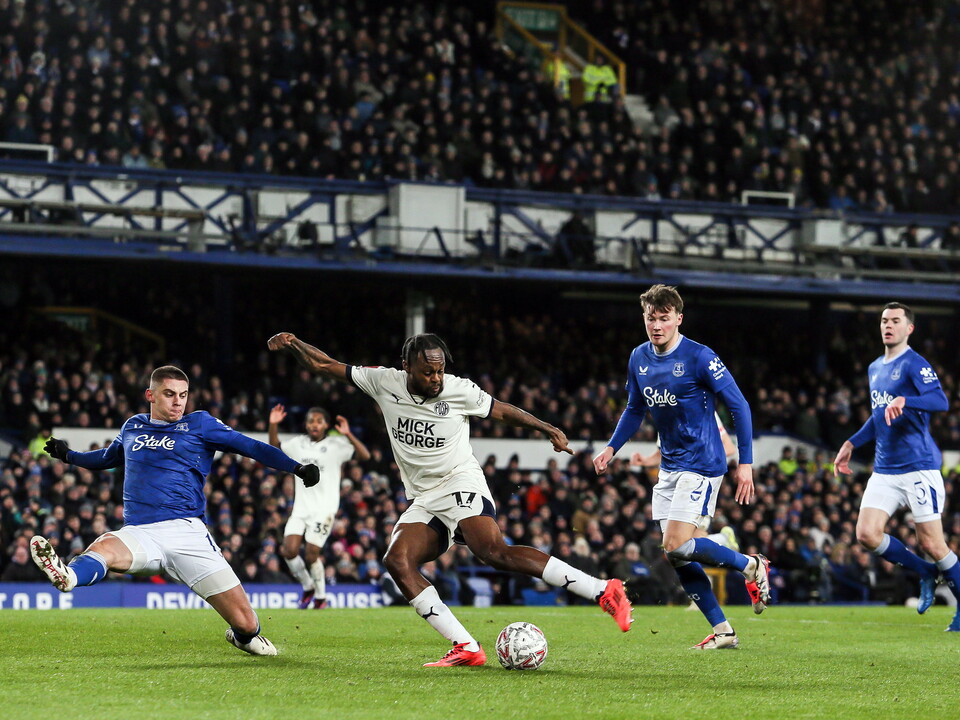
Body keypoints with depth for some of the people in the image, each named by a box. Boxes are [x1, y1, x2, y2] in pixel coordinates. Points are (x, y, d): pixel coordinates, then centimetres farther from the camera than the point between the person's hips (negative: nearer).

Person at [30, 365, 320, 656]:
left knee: (246, 624, -7)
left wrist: (297, 468, -6)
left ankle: (242, 636, 29)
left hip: (186, 531, -2)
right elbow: (108, 457, 42)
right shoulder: (133, 427, 20)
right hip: (138, 533, 2)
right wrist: (68, 455, 39)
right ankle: (68, 577, -68)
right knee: (103, 547, -36)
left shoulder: (199, 424, 10)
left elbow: (250, 446, 4)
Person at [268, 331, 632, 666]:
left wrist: (549, 429, 13)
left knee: (493, 551, -30)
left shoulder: (459, 391, -6)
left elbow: (501, 411, 11)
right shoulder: (384, 382, -1)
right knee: (397, 561, -19)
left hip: (462, 487, -5)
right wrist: (294, 344, -12)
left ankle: (605, 592, -33)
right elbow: (324, 366, 4)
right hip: (423, 501, 5)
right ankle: (467, 649, -22)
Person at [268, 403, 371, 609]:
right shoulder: (299, 444, 11)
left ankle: (321, 597, 11)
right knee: (289, 551, -9)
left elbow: (365, 456, -15)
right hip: (300, 507, 5)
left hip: (324, 508, -5)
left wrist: (348, 435, -28)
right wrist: (273, 426, 12)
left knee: (312, 554, -11)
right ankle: (308, 587, 15)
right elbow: (275, 449, 27)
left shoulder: (336, 445, -4)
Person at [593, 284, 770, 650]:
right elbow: (635, 410, 20)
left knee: (677, 547, -18)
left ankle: (751, 566, 3)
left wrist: (746, 463, -15)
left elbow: (738, 406, -12)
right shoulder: (639, 359, 5)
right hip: (668, 466, 7)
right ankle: (723, 631, 10)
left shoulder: (700, 358, -15)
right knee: (677, 558, 2)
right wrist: (611, 448, 7)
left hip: (701, 464, -7)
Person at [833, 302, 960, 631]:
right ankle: (926, 573, 14)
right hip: (884, 470, 7)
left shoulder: (914, 364, -8)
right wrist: (851, 444, 26)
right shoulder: (875, 368, 17)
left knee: (932, 544, -7)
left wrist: (904, 400, -38)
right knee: (867, 534, -8)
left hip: (919, 467, -7)